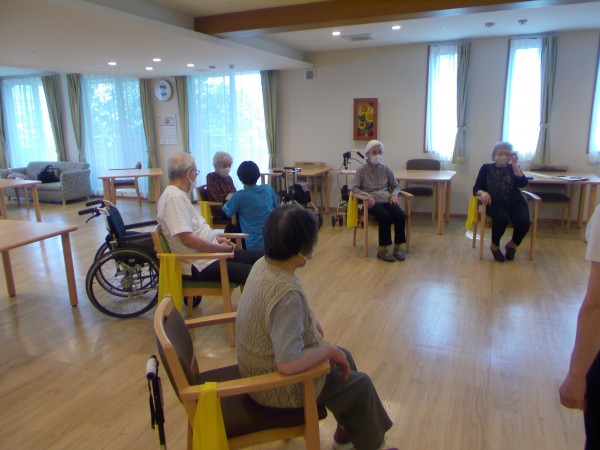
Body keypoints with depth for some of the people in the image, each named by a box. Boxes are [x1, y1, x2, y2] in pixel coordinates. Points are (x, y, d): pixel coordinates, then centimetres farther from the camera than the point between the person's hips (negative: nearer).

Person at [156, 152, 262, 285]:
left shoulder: (178, 194, 14)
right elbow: (187, 239, -25)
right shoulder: (175, 197, -17)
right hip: (200, 264, -10)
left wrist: (217, 238, 7)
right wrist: (220, 248, -15)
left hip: (209, 253, 11)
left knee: (260, 256, 6)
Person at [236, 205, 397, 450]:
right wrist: (328, 350, -20)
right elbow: (288, 364, -36)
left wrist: (309, 322, 1)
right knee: (360, 385, 9)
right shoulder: (287, 293, -36)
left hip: (260, 365, 8)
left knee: (344, 357, 22)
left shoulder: (262, 264, -8)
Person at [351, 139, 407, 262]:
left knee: (401, 216, -25)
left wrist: (394, 194, -4)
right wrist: (367, 196, -19)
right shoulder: (362, 170, 3)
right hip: (371, 202, -4)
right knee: (385, 217, -33)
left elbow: (396, 185, 18)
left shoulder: (386, 169, 13)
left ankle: (398, 246, -11)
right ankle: (383, 249, -21)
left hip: (386, 200, 4)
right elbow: (354, 188, -3)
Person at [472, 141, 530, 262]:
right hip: (496, 203, -2)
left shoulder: (513, 168, 14)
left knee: (524, 221, -28)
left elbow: (523, 184, -4)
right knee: (502, 218, -36)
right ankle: (495, 246, -6)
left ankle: (512, 245, 5)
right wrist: (483, 193, -23)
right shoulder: (486, 168, 9)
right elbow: (476, 188, 1)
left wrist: (514, 164, -9)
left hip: (515, 203, 3)